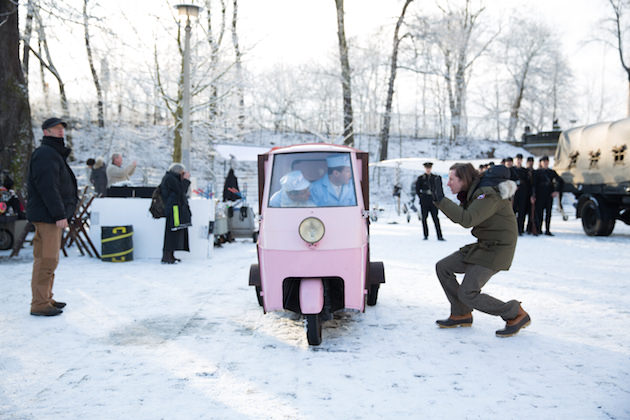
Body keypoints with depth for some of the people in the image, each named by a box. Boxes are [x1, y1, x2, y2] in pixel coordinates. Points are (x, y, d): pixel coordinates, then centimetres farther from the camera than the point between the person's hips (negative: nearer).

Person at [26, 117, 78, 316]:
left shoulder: (55, 154, 21)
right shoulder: (45, 154, -13)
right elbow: (47, 187, -21)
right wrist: (59, 215, -24)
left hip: (52, 216, 11)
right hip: (46, 215, -11)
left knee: (49, 258, 15)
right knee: (46, 259, -9)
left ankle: (46, 298, 24)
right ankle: (39, 304, -5)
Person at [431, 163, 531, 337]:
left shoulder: (489, 195, -22)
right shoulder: (473, 192, 8)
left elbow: (467, 220, -34)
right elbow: (461, 217, 15)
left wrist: (442, 201, -27)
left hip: (496, 251, -10)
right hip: (483, 246, 10)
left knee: (467, 294, -12)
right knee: (443, 267, 6)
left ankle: (516, 314, 3)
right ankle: (461, 315, 16)